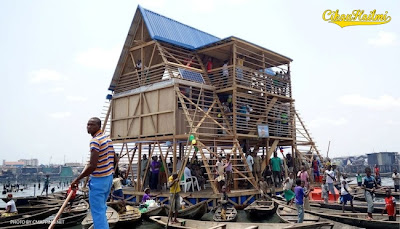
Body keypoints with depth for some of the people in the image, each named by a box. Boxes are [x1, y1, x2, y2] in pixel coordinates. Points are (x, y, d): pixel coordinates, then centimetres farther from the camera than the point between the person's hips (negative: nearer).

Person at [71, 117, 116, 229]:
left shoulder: (95, 141, -18)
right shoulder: (108, 139, 9)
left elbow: (92, 166, -24)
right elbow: (115, 160, 14)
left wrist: (77, 179, -18)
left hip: (98, 180, -9)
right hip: (108, 178, 9)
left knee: (97, 211, -1)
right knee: (101, 208, 22)